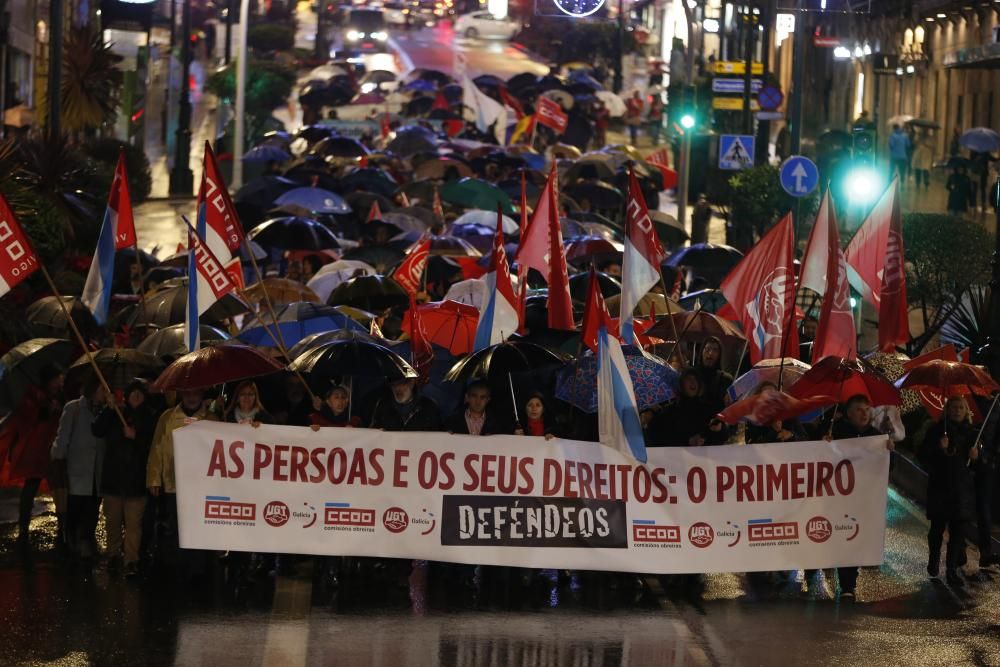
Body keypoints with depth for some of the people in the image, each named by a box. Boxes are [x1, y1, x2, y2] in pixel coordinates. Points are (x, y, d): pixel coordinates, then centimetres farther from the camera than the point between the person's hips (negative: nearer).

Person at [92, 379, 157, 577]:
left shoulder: (150, 418, 4)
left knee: (133, 522, -9)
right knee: (112, 519, 9)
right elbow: (97, 431, -3)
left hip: (135, 479, -3)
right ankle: (113, 555, 22)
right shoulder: (116, 414, 9)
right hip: (113, 476, 3)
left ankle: (131, 561, -10)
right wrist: (109, 409, -10)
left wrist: (136, 437, -13)